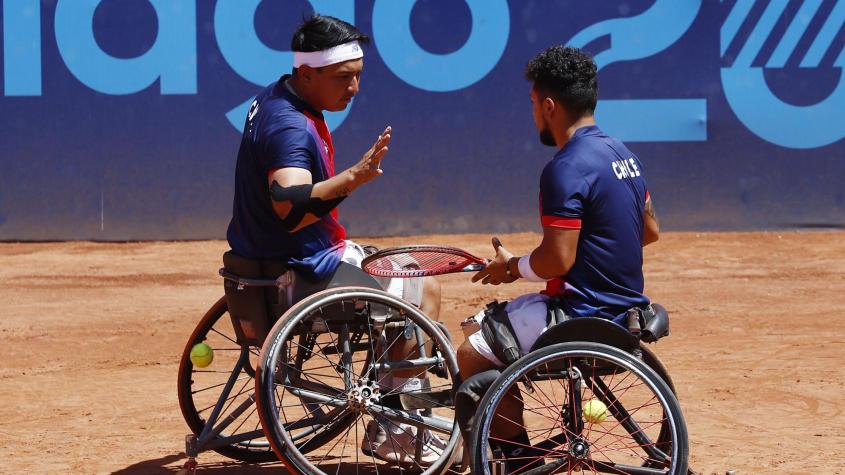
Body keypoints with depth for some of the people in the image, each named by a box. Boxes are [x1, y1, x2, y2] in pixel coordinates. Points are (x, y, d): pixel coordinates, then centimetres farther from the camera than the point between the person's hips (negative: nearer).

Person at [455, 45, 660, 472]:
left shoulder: (566, 169, -21)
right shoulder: (622, 153, 8)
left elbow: (558, 260, -24)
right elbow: (650, 230, 17)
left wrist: (512, 267, -7)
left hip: (583, 316, -10)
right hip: (624, 305, 10)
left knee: (472, 357, -2)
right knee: (486, 322, 22)